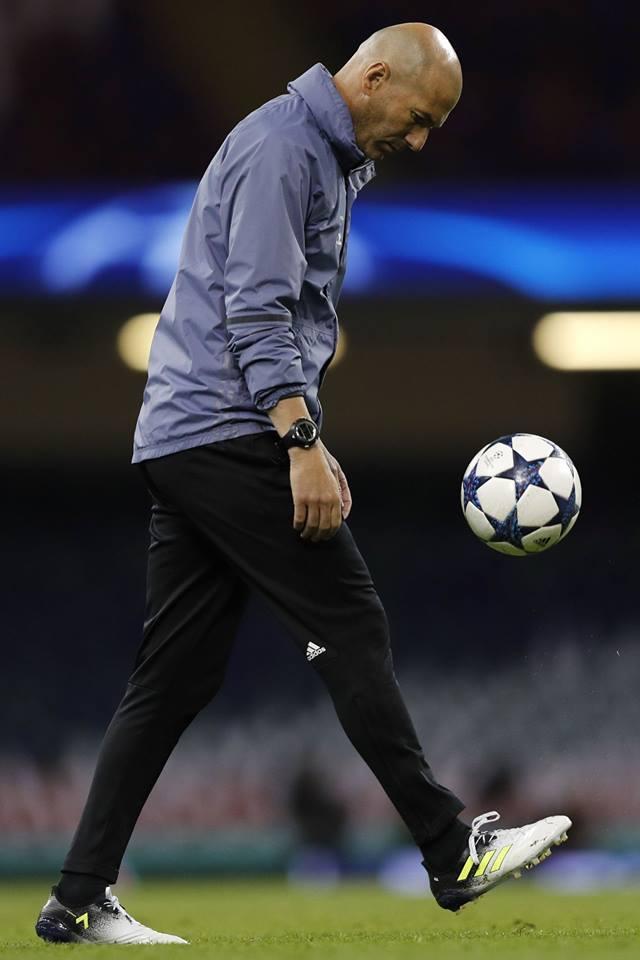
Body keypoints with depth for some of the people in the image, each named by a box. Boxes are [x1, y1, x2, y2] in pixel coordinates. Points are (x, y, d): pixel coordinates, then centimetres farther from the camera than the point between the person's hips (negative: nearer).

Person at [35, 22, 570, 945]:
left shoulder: (327, 157, 22)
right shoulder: (281, 145, -10)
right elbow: (256, 310, -19)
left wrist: (305, 443, 25)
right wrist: (303, 443, -24)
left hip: (184, 445, 10)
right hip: (230, 430, -10)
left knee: (175, 678, 6)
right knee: (350, 628, -9)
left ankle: (81, 901, 4)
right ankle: (454, 853, -8)